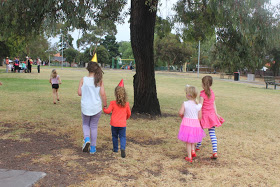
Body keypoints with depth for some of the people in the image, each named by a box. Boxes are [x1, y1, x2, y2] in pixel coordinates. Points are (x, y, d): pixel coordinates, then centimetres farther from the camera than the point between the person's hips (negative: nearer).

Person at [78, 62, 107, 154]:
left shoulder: (83, 80, -7)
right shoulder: (99, 81, -7)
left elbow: (79, 93, -7)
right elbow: (103, 94, -10)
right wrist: (105, 105, 1)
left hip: (85, 107, 0)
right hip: (96, 107, 0)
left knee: (85, 124, 22)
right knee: (94, 126, 13)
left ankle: (86, 139, -5)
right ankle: (93, 148, 19)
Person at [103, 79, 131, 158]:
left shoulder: (113, 103, -8)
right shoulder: (126, 104, -2)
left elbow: (108, 111, -8)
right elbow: (129, 114, 7)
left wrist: (104, 109, 13)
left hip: (114, 124, 0)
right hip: (122, 124, 0)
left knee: (115, 136, 18)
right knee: (122, 137, 7)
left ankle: (115, 149, 30)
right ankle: (123, 148, -15)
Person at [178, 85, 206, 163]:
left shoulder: (185, 104, -10)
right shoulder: (198, 106, -3)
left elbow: (180, 113, -18)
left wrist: (183, 117, 3)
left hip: (186, 123, -2)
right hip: (195, 123, 3)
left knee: (188, 141, 9)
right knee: (192, 139, 29)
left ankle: (189, 157, 14)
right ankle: (192, 150, 15)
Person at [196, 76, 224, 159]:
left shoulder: (203, 94, -14)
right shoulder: (212, 93, 5)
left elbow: (200, 106, -15)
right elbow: (214, 104, 11)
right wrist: (216, 114, 18)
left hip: (204, 115, -5)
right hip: (212, 115, 5)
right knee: (212, 133, 2)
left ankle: (198, 147, 33)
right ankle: (215, 152, -3)